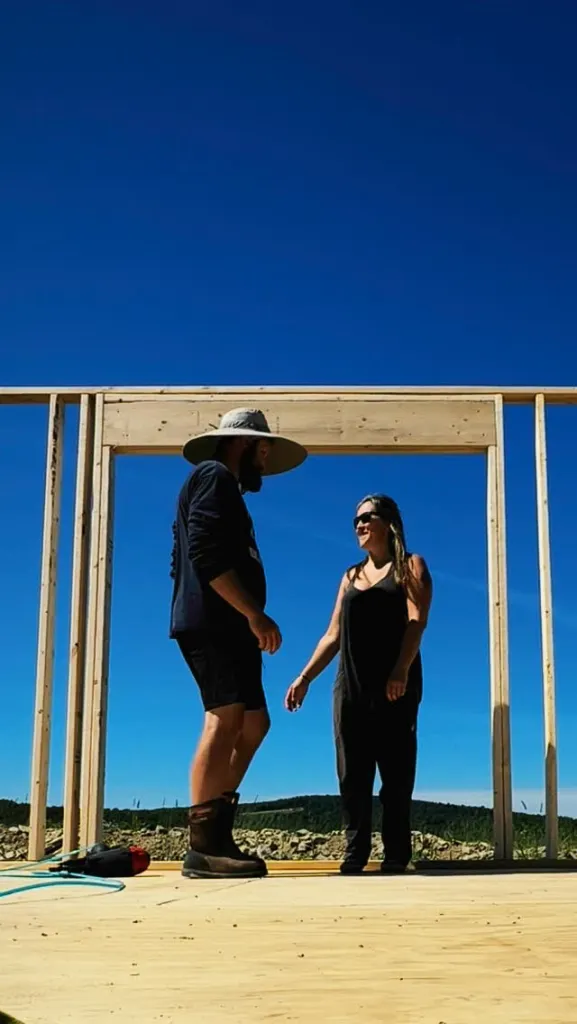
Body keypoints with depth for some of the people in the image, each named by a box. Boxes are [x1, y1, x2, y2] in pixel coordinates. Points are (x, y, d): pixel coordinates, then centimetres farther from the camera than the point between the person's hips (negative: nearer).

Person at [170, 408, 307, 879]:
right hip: (211, 623, -11)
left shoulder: (226, 489, 28)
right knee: (225, 719, -17)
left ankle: (217, 836, 9)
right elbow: (205, 553, -17)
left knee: (253, 723, 9)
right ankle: (204, 847, -20)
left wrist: (250, 619, 16)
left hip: (226, 627, 11)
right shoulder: (214, 476, -2)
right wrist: (255, 613, -20)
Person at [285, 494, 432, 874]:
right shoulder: (351, 576, 21)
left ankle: (397, 853, -1)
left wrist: (401, 671, -24)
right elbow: (333, 635, 17)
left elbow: (416, 621, -9)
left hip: (395, 684, -5)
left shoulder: (410, 566, 7)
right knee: (352, 772, 0)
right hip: (351, 686, 5)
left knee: (396, 771, -5)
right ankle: (355, 852, 2)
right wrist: (305, 678, 6)